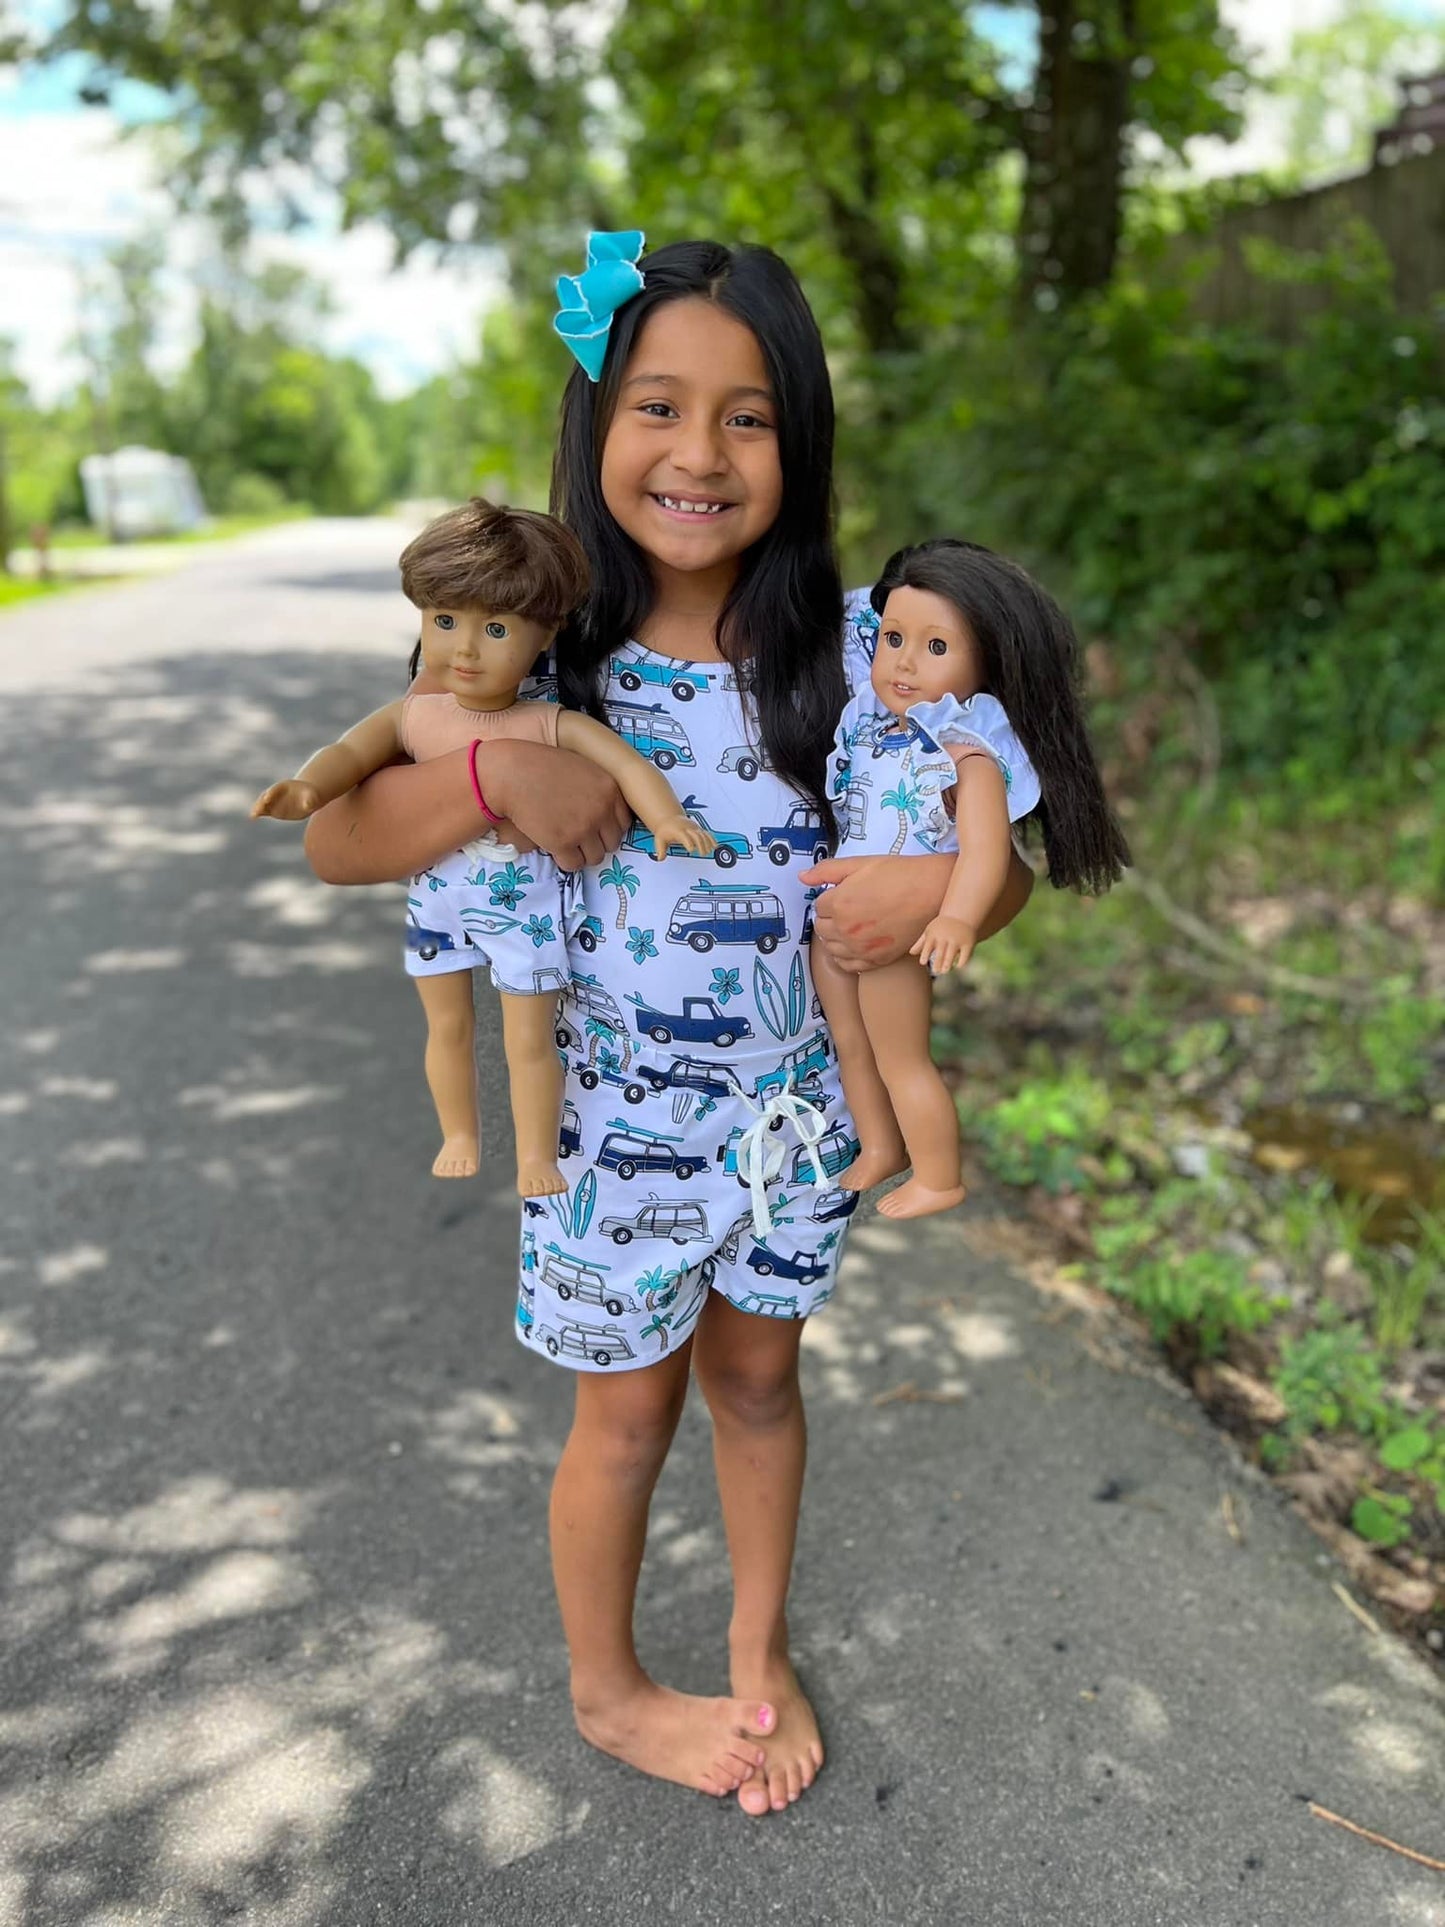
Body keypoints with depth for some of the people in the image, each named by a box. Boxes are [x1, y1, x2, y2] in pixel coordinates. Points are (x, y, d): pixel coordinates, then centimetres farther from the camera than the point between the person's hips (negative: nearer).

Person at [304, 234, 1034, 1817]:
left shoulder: (843, 651, -10)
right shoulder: (542, 654, -13)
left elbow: (1001, 860, -4)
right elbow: (335, 844, -12)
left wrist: (936, 885, -28)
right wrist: (500, 772, -30)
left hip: (794, 1103, 2)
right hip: (621, 1113, -2)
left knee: (756, 1383, 22)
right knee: (630, 1415, 17)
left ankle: (759, 1655, 50)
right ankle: (607, 1692, 45)